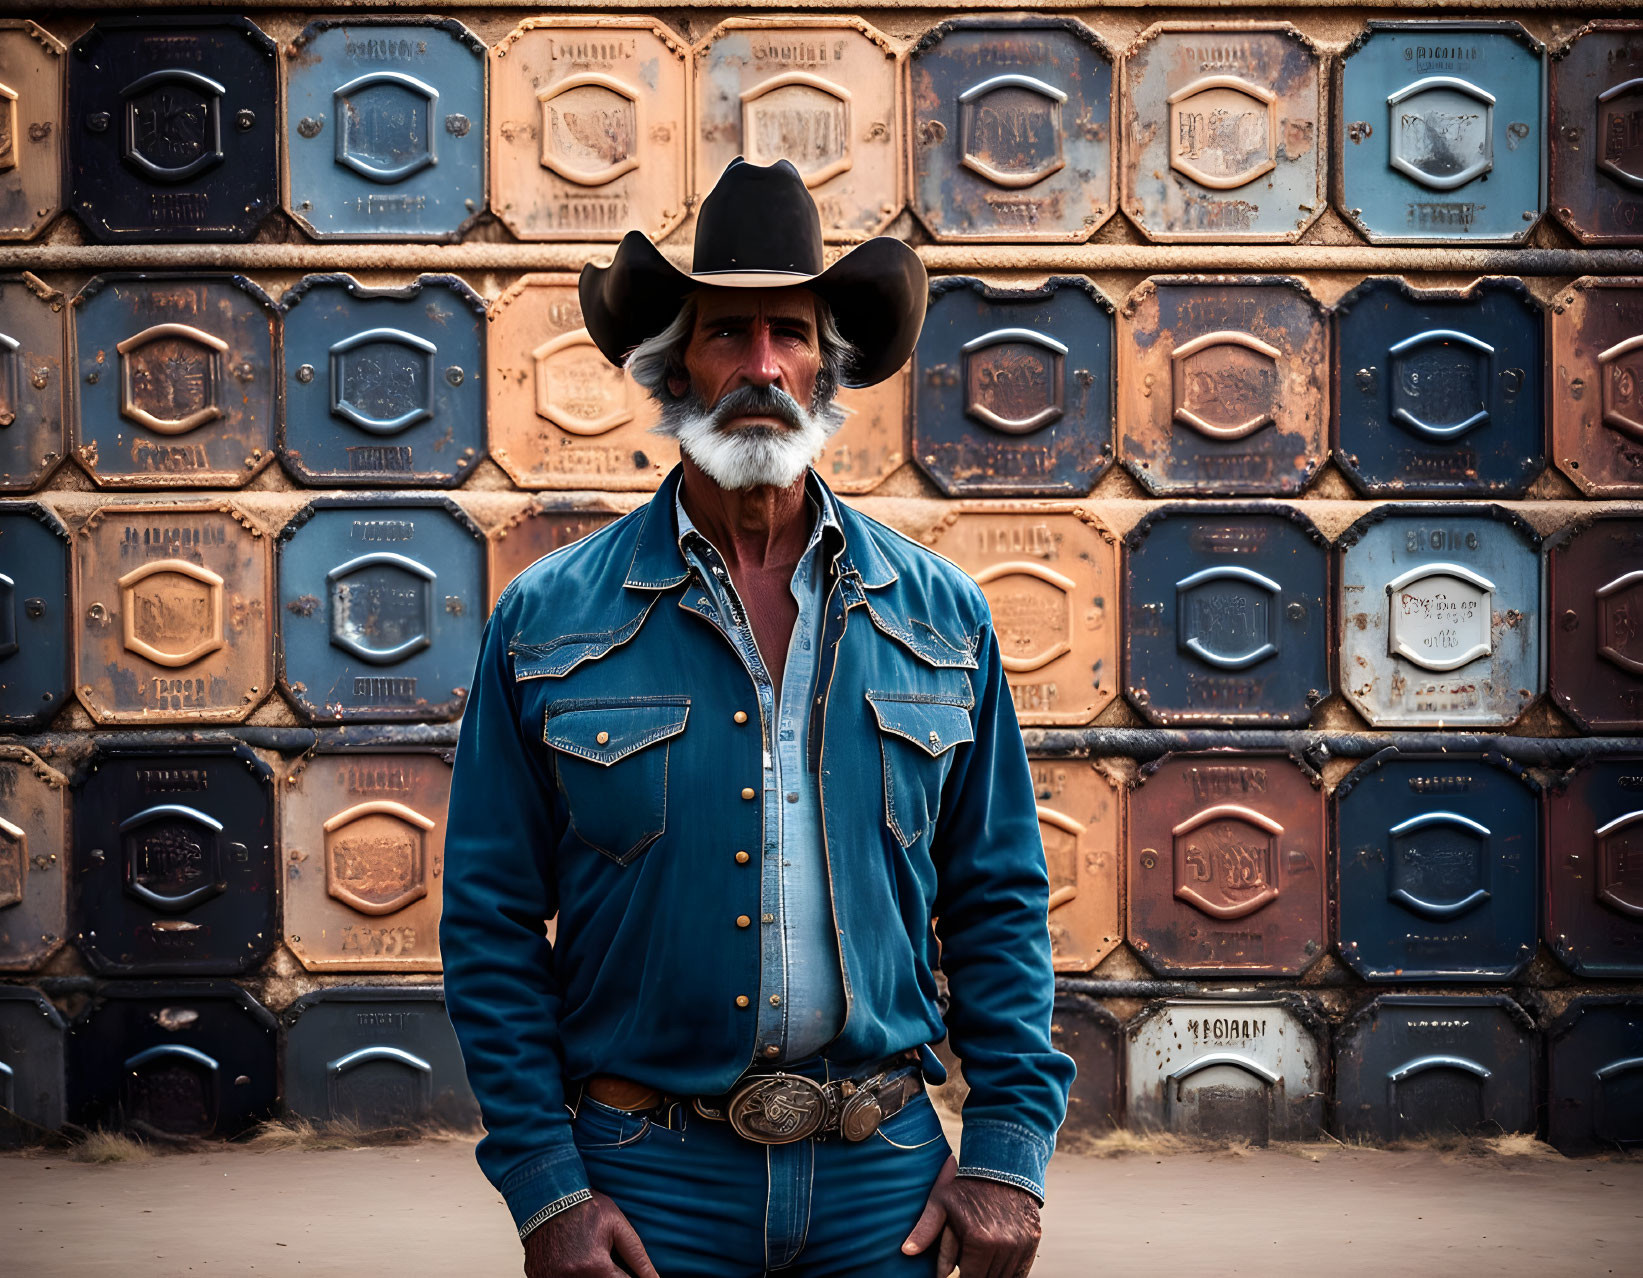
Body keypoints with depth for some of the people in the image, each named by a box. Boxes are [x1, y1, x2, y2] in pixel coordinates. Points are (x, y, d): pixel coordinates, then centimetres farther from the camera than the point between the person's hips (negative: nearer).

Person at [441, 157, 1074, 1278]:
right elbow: (493, 924, -1)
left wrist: (1007, 1149, -1)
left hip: (885, 1182, 2)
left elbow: (1000, 902, 8)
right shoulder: (546, 625, -1)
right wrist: (544, 1185, -7)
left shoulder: (940, 617, 5)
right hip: (649, 1179, -1)